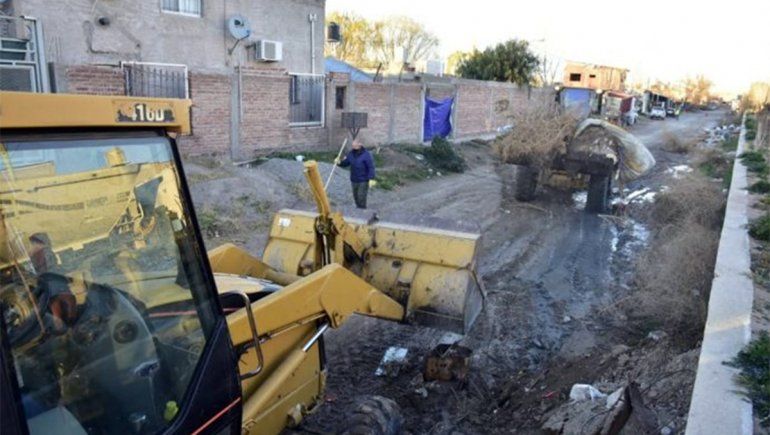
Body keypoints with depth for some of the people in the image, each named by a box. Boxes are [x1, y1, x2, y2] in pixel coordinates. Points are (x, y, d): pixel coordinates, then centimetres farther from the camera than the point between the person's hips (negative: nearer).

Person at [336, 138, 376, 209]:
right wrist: (339, 163, -13)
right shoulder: (351, 154, 4)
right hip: (354, 180, 6)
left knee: (361, 197, -7)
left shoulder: (366, 154, -12)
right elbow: (345, 163, 9)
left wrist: (371, 179, -21)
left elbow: (371, 167, -14)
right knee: (356, 197, 12)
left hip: (363, 181, -6)